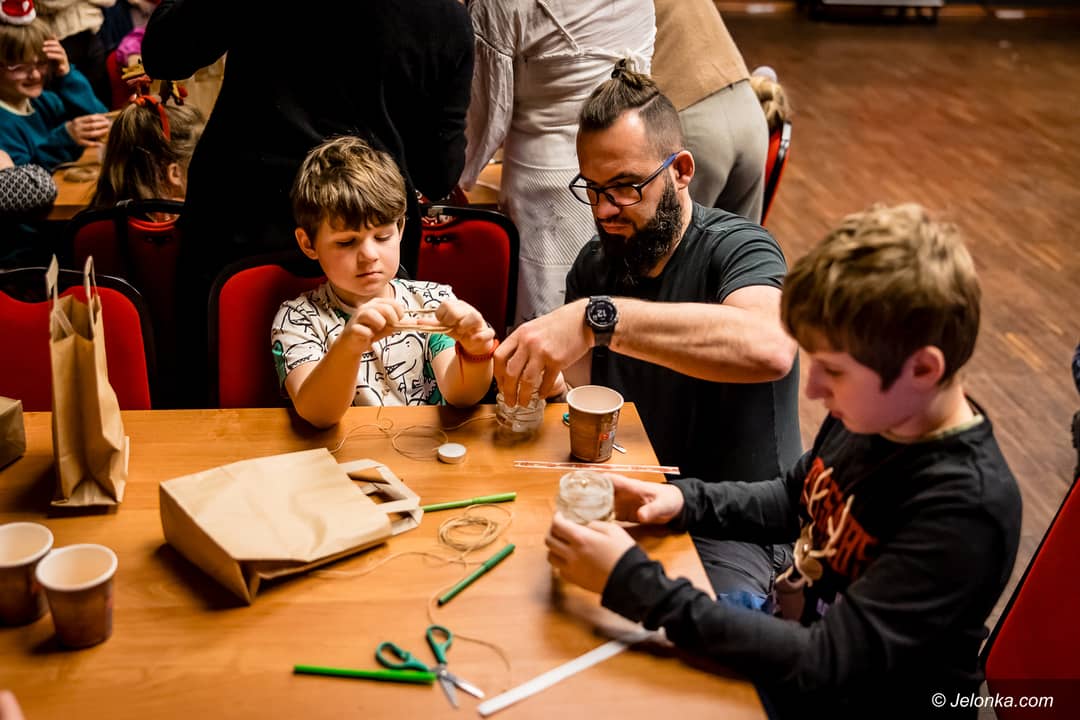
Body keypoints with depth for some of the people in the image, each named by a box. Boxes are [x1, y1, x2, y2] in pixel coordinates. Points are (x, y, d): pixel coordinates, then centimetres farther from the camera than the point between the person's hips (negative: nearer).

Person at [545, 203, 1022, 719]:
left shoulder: (965, 508, -30)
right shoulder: (872, 412, -9)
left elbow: (825, 665, -31)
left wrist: (636, 585, -34)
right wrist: (684, 500, -8)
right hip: (790, 643, 6)